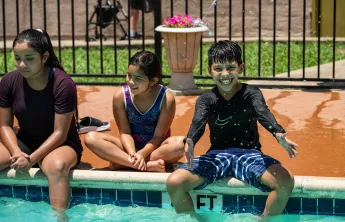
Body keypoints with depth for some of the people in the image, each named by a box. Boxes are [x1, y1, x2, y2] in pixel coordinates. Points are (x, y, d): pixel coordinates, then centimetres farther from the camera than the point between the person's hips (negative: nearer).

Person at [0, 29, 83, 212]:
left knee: (57, 165, -40)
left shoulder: (63, 85, -20)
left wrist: (32, 159, -27)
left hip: (60, 145, -4)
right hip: (24, 143, 5)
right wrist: (16, 152, -21)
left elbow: (60, 134, -18)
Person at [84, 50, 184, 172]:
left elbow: (158, 136, -15)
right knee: (91, 138, -23)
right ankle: (148, 165, -34)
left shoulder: (166, 99, -16)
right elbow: (125, 132, -9)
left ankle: (124, 163, -28)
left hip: (155, 149, -2)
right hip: (130, 147, 2)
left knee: (181, 143, -35)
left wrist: (142, 154, -32)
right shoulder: (120, 96, -11)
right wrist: (132, 153, -29)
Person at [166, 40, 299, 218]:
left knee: (285, 181, -28)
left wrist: (279, 134, -47)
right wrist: (190, 142, -46)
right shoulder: (206, 100, 0)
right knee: (174, 182, -22)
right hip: (217, 155, 1)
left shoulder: (251, 94, -2)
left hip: (248, 153, -1)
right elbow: (198, 121, -21)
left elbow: (263, 114, -23)